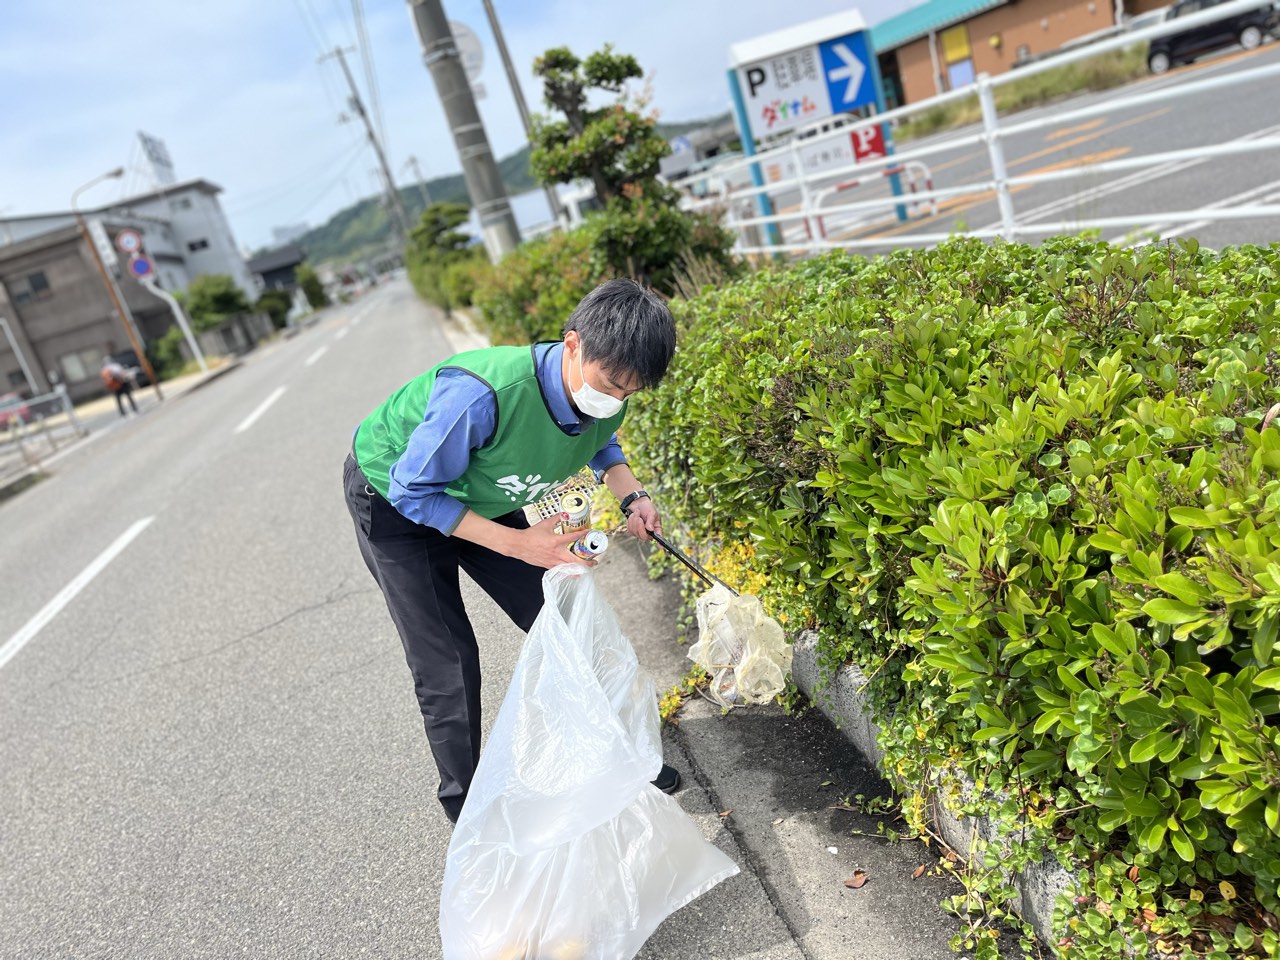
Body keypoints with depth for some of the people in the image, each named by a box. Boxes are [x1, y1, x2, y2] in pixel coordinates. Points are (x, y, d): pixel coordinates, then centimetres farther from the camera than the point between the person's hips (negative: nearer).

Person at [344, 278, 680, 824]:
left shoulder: (607, 394, -21)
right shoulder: (483, 394, -43)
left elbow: (600, 443, 5)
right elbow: (412, 491, -30)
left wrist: (631, 495, -15)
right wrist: (519, 543, -34)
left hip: (478, 500, 6)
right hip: (393, 498, -5)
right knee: (447, 664, -6)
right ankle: (467, 812, 14)